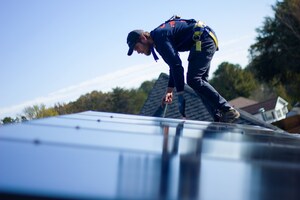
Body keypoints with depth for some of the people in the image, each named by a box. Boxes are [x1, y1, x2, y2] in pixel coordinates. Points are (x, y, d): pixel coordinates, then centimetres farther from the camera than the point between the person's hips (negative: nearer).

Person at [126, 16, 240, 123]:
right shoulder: (158, 35, 16)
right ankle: (219, 119, 4)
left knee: (193, 79, -15)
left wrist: (181, 96, -21)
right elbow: (174, 64, 23)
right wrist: (169, 90, 19)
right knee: (200, 80, 9)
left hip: (203, 39, -11)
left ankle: (228, 111, -15)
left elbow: (176, 65, -23)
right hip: (209, 38, 11)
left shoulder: (160, 37, -16)